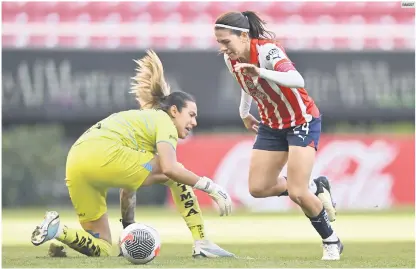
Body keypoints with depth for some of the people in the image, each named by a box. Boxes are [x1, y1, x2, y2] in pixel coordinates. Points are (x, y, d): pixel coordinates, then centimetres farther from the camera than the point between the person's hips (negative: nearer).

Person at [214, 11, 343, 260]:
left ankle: (332, 242, 7)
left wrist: (261, 72, -60)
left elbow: (298, 80, -48)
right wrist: (244, 112, 22)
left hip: (303, 121, -7)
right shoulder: (231, 60, -8)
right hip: (272, 125, 7)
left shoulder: (267, 50, -30)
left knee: (296, 193, -16)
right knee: (258, 188, 1)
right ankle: (315, 188, 24)